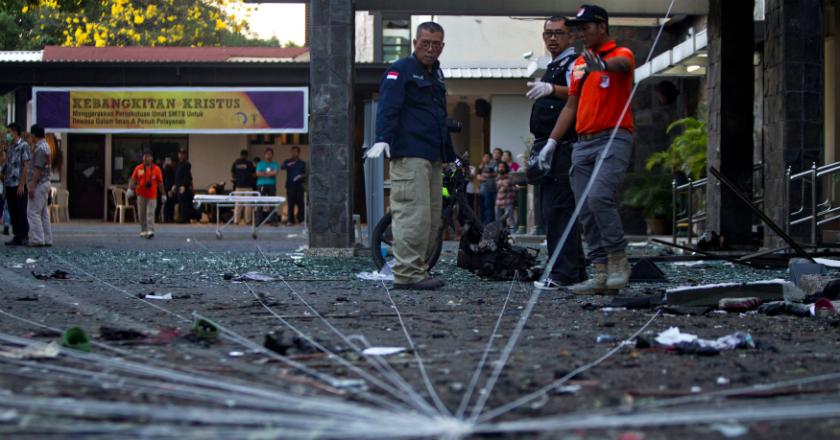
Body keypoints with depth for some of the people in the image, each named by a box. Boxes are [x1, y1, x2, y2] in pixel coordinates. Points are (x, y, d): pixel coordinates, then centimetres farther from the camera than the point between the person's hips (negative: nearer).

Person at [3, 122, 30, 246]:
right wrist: (4, 183, 13)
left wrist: (22, 184, -16)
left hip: (19, 185, -7)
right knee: (12, 212, 8)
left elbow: (26, 166, -12)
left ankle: (24, 237, 1)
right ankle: (17, 237, 13)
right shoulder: (9, 147, 16)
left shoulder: (23, 145, -7)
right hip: (9, 185, 8)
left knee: (21, 212, -4)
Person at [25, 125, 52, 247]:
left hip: (38, 184, -10)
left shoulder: (39, 148, -17)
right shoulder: (46, 146, 13)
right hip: (45, 182, 10)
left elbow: (38, 169, -21)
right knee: (44, 213, 11)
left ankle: (37, 239, -10)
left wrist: (32, 186, -20)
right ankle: (47, 239, 13)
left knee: (33, 212, -7)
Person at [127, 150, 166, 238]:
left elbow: (160, 183, 5)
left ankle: (150, 231, -17)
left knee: (150, 213, -11)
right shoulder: (138, 168, 6)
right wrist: (130, 189, -13)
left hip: (152, 195, -2)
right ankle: (143, 230, 18)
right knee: (141, 214, 7)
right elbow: (133, 179, 3)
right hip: (141, 195, 2)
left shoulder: (156, 169, 2)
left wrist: (163, 195, 5)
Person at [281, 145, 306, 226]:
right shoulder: (287, 161, 9)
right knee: (290, 204, -3)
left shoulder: (302, 163, 14)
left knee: (300, 203, -5)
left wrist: (302, 176, -8)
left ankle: (301, 219, 2)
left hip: (299, 186, 1)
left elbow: (305, 173, 14)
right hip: (290, 186, -1)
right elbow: (282, 167, -11)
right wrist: (288, 165, -31)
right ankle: (290, 220, 1)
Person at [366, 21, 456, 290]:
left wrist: (451, 155, 32)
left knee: (432, 219, 8)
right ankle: (408, 273, -14)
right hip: (409, 155, -9)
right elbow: (387, 107, -14)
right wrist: (382, 138, -30)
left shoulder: (435, 74, 24)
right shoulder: (400, 71, -1)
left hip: (433, 158, 9)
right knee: (414, 214, -14)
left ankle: (419, 270, 13)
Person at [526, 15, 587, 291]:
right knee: (551, 209, 12)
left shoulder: (573, 63, -6)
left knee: (557, 209, -14)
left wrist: (552, 89, -40)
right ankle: (576, 271, 17)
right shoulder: (553, 67, 26)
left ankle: (563, 273, -14)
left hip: (562, 148, -11)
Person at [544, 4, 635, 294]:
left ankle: (618, 262, -11)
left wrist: (601, 64, -51)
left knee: (600, 197, -24)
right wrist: (551, 142, 16)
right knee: (586, 211, 1)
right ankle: (601, 274, 3)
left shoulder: (621, 54, -2)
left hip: (614, 139, -7)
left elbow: (620, 65, -28)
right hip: (583, 144, 7)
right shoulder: (578, 64, 19)